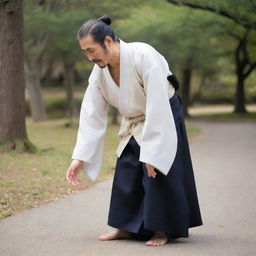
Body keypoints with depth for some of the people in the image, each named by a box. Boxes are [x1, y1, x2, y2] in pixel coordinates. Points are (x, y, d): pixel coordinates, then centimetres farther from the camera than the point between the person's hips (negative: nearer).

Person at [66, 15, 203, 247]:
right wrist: (80, 157, -11)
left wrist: (151, 153, -31)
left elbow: (156, 107, -32)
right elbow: (91, 114, -7)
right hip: (133, 123, 6)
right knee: (126, 172, 4)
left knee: (157, 171, -9)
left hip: (164, 116, -6)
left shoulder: (144, 56, -32)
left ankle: (162, 229, 4)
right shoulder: (99, 72, -12)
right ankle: (127, 227, 16)